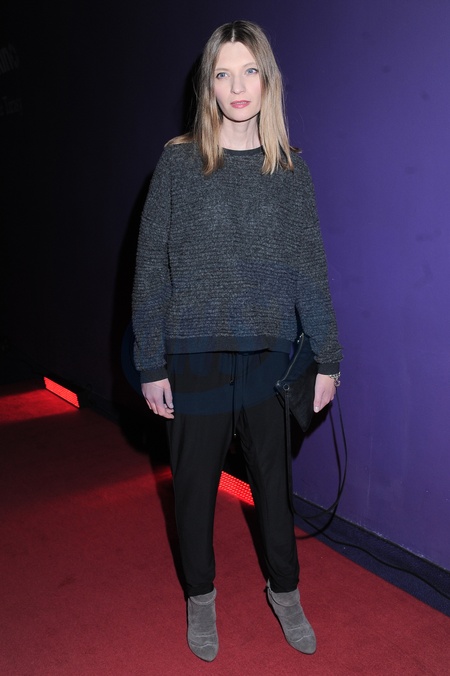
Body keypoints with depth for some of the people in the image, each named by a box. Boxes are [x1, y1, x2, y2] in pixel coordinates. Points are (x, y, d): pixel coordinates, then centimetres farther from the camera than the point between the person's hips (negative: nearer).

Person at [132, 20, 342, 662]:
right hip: (194, 352, -1)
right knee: (195, 480, 12)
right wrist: (151, 366, -6)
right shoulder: (179, 162, -3)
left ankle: (284, 590, 37)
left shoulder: (289, 168, 3)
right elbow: (151, 269, -3)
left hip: (268, 353, 2)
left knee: (273, 476, 14)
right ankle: (201, 596, 35)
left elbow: (311, 269, 4)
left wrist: (328, 360, 2)